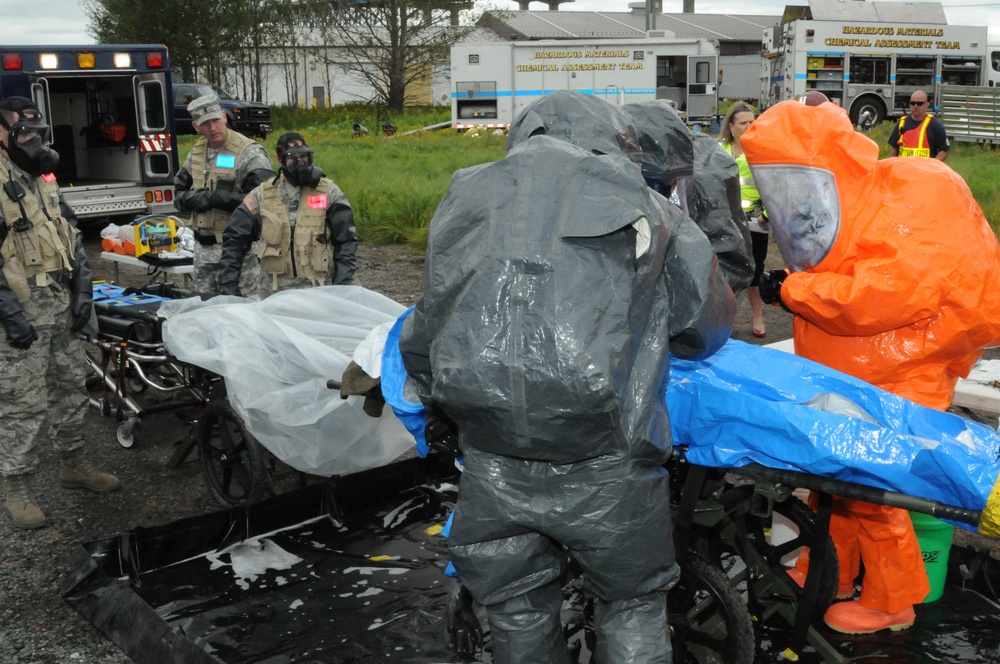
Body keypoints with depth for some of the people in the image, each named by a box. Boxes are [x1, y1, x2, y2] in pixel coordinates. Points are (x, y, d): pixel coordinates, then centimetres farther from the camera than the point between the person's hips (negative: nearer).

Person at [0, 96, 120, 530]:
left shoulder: (44, 180, 14)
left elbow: (72, 237, 18)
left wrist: (83, 290, 8)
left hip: (62, 306, 8)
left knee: (71, 390, 16)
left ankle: (73, 466, 32)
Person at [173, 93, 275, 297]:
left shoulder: (249, 153, -11)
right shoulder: (196, 153, 14)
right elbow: (179, 194, 18)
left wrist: (215, 198, -21)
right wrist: (194, 199, -7)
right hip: (203, 247, 7)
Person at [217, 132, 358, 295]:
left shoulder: (328, 192, 0)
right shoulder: (262, 195, 3)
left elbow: (346, 242, 1)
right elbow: (235, 241, 6)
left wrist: (341, 289, -8)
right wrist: (229, 286, -2)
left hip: (321, 291, -1)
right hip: (277, 293, 1)